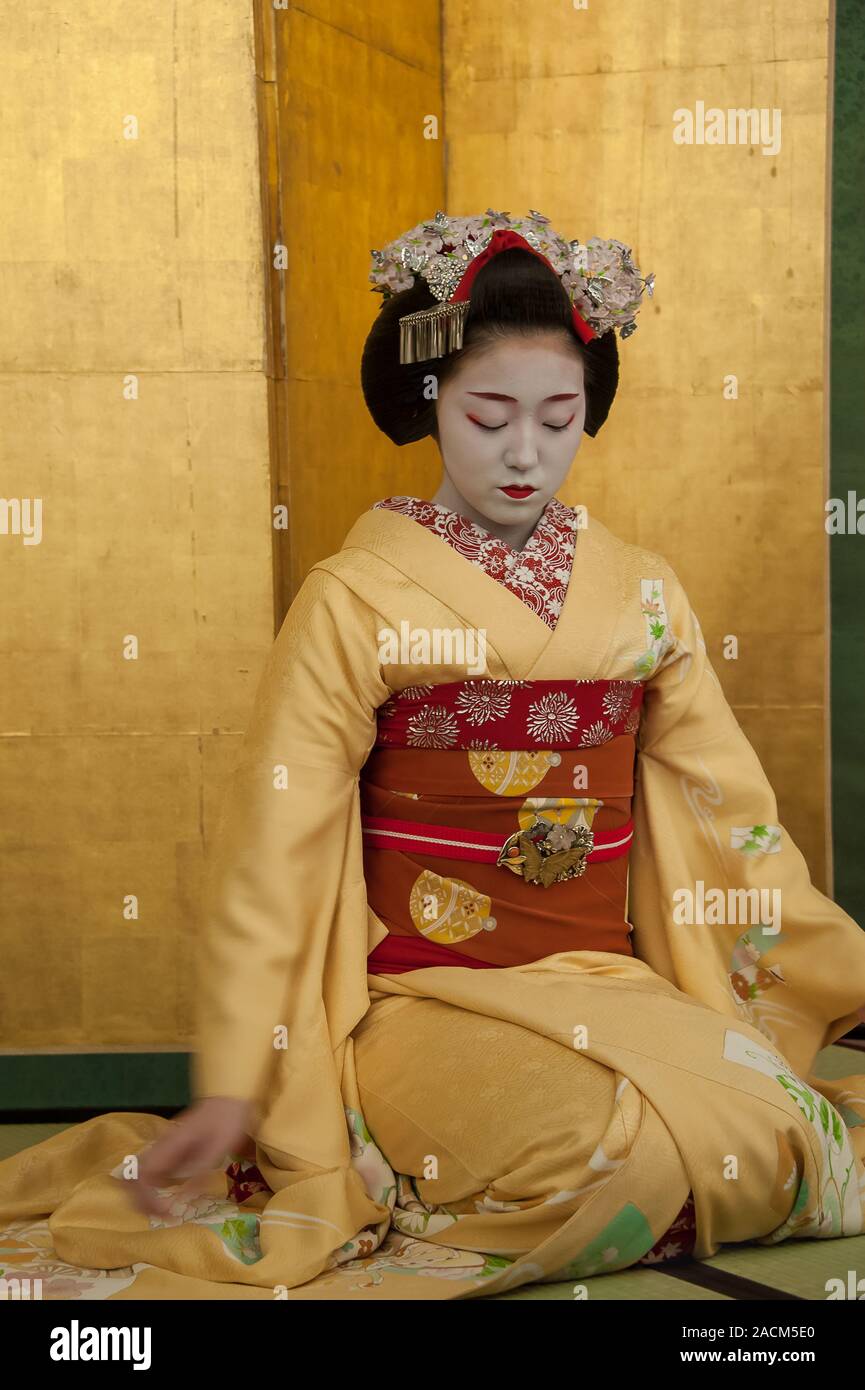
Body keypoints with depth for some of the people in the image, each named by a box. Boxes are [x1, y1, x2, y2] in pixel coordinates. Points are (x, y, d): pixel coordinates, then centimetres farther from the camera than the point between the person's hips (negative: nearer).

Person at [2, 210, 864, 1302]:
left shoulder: (639, 597, 8)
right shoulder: (355, 604, -4)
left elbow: (732, 810, 13)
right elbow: (274, 846, -7)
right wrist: (230, 1088, -12)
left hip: (607, 989, 4)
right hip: (425, 998, -4)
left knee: (760, 1124, -22)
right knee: (616, 1142, -30)